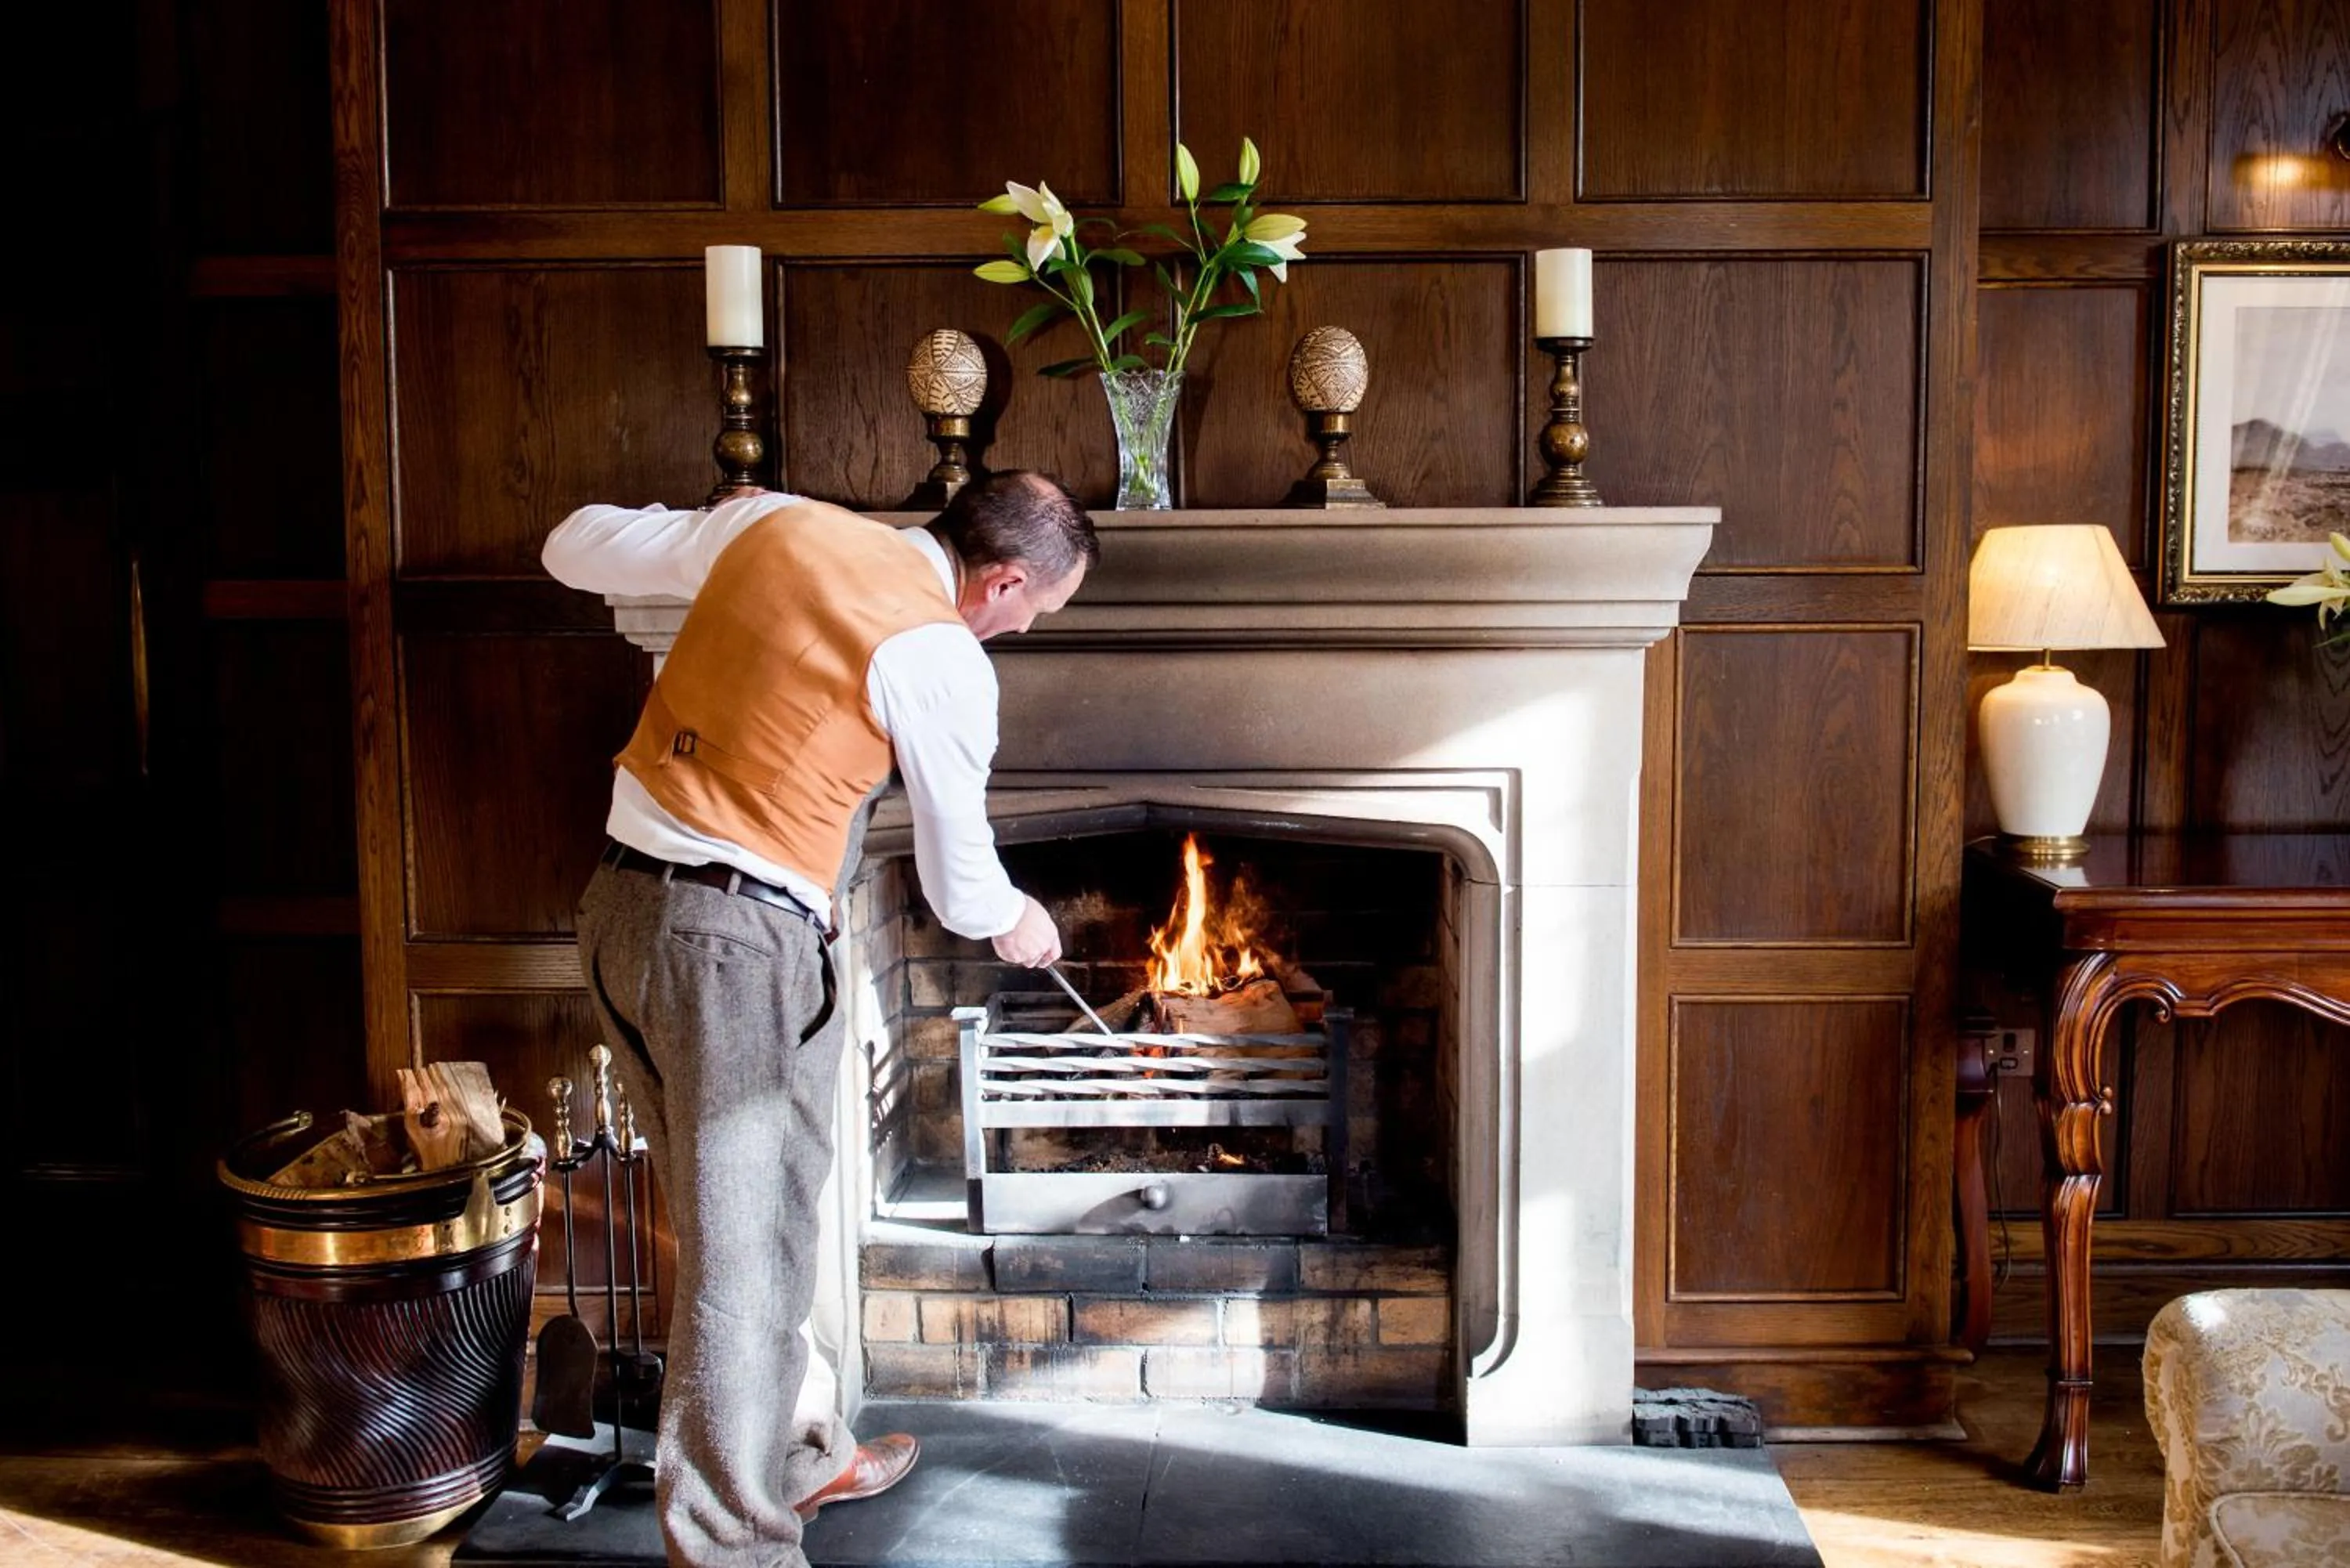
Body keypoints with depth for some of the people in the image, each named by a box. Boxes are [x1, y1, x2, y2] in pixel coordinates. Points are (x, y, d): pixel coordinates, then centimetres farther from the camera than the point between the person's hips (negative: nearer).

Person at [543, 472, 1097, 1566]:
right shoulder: (943, 662, -10)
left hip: (621, 907, 8)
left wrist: (694, 538, 35)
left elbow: (575, 548, 19)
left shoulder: (771, 521, 7)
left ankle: (802, 1455, 36)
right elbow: (960, 891, 1)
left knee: (735, 1228, 20)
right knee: (746, 1261, 2)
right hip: (741, 939, -8)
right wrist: (1019, 923, 23)